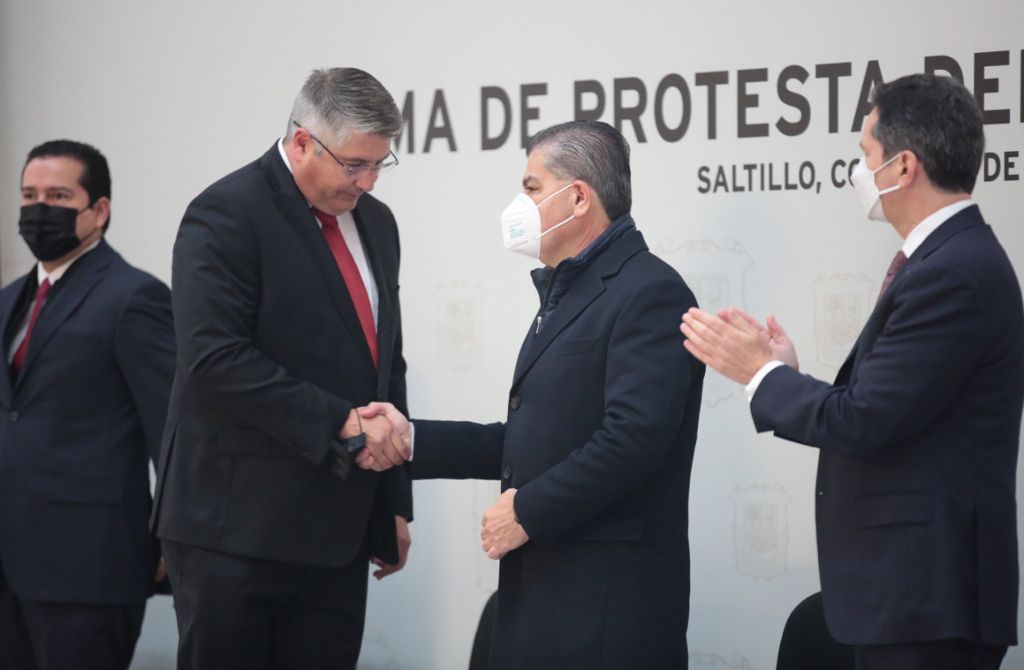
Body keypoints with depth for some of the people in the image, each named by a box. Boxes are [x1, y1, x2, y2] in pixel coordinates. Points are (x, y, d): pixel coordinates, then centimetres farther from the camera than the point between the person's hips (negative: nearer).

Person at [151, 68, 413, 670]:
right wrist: (341, 421, -21)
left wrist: (395, 502, 18)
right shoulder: (227, 214, -10)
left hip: (338, 529, 7)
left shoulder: (375, 222, 14)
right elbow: (217, 360, -20)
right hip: (237, 527, -6)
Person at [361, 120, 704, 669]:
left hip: (607, 598, -9)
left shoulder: (649, 292, -12)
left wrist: (528, 511, -16)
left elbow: (633, 438, -23)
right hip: (541, 585, 9)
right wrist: (413, 441, 11)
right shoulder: (565, 294, 20)